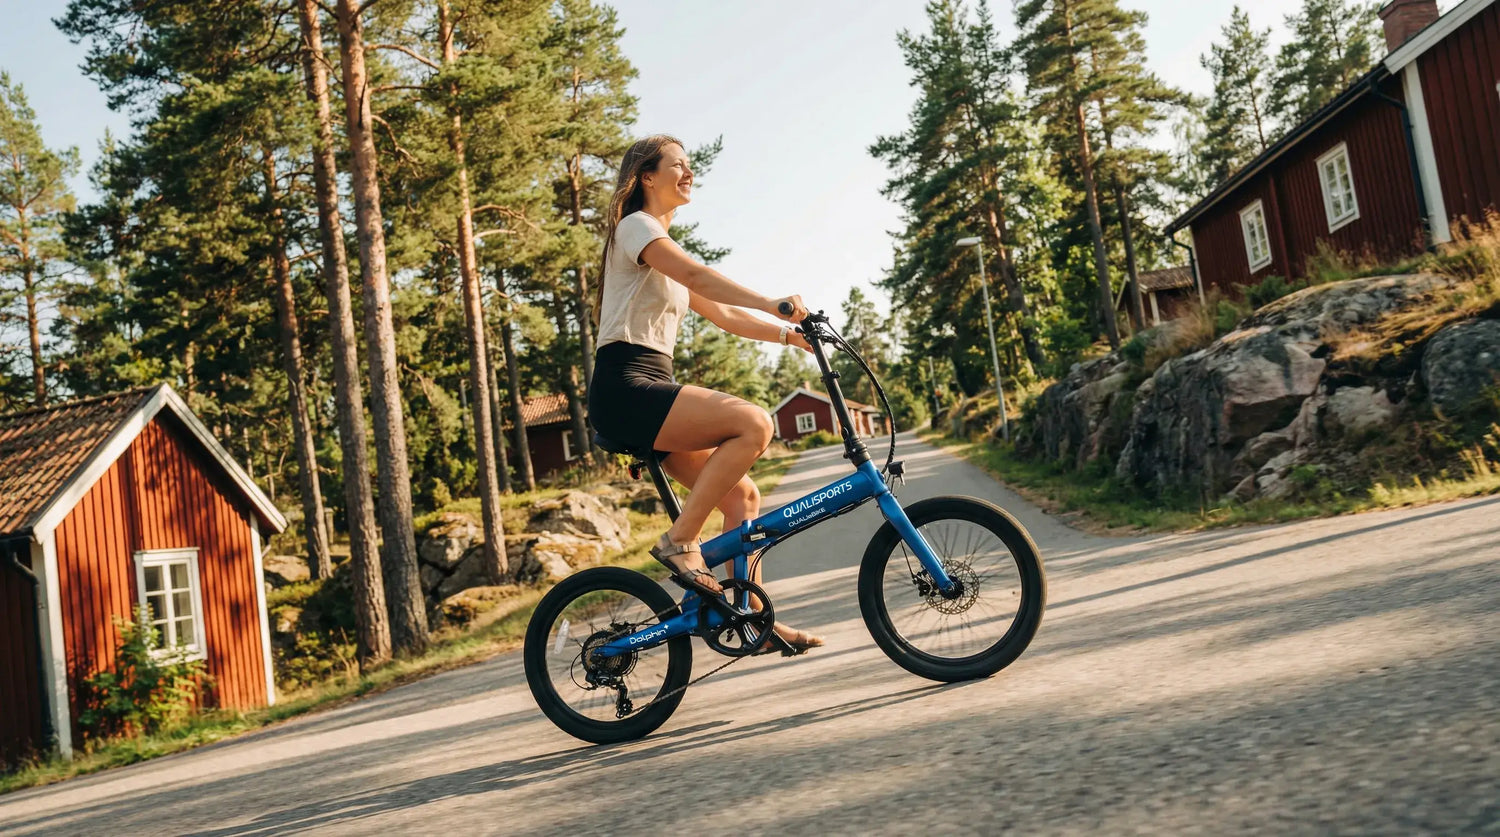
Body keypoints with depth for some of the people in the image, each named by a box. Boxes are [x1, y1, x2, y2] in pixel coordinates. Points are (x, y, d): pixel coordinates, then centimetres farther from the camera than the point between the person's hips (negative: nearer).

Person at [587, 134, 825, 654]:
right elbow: (698, 276, -21)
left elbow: (723, 315, 21)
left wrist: (789, 335, 9)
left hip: (649, 389, 9)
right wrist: (773, 304, -32)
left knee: (742, 496, 2)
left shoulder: (664, 249, 26)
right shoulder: (635, 226, -2)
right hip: (624, 389, -9)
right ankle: (680, 541, -18)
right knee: (753, 423, -25)